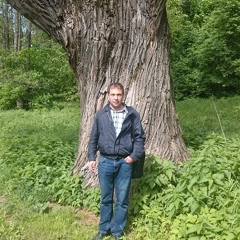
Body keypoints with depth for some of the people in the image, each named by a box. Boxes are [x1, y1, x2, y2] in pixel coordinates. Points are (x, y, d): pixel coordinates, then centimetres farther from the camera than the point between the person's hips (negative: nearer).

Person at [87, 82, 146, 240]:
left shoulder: (133, 115, -2)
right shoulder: (101, 115, 3)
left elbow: (140, 137, 2)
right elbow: (93, 138, 8)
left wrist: (134, 156, -8)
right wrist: (92, 158, 3)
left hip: (125, 162, -1)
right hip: (105, 161, 1)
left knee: (122, 200, 9)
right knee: (106, 198, 14)